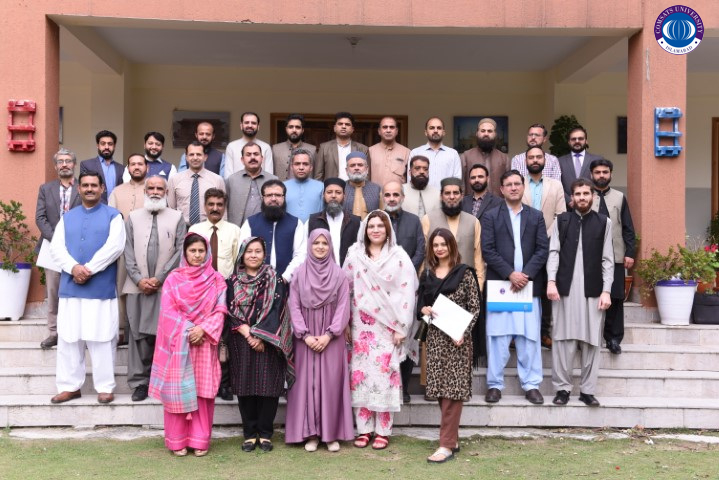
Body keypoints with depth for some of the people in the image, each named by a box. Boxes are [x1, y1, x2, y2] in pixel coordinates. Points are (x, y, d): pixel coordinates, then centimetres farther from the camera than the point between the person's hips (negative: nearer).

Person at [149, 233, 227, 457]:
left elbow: (220, 311, -1)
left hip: (205, 343, 1)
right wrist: (188, 331, -13)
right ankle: (178, 440, 11)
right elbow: (168, 312, -3)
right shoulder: (173, 279, 3)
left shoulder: (216, 280, 6)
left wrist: (202, 329, -14)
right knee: (178, 391, 1)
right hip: (178, 343, -1)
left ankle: (200, 440, 10)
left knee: (203, 392, 2)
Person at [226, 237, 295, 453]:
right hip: (241, 342, 1)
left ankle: (265, 433, 9)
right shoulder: (233, 282, 8)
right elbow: (232, 312, 0)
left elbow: (276, 311, -4)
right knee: (245, 386, 3)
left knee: (268, 386, -1)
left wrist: (259, 336, -13)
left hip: (268, 343, -1)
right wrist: (248, 335, -12)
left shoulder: (275, 280, 4)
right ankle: (249, 434, 13)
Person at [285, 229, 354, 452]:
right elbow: (294, 307, 1)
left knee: (331, 383, -1)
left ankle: (332, 434, 7)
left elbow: (343, 308, -2)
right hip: (306, 339, 1)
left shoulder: (339, 275, 2)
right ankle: (310, 433, 8)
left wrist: (329, 335, -11)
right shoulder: (299, 274, 4)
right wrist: (305, 335, -9)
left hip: (332, 339, -1)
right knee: (307, 383, 1)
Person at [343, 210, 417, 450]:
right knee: (361, 373, 2)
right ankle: (364, 429, 10)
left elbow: (407, 292, -2)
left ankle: (383, 431, 6)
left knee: (384, 373, -3)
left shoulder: (399, 256, 1)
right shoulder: (354, 254, 7)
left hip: (388, 325, -2)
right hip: (361, 324, 2)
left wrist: (401, 327, -6)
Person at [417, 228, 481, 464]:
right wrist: (423, 309, -8)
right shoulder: (427, 274, 10)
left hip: (457, 338, -5)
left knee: (453, 388, -5)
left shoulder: (465, 272, -3)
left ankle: (447, 444, -4)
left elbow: (475, 308, -5)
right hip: (435, 337, 5)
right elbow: (420, 303, 16)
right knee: (441, 388, 7)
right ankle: (452, 439, 18)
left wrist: (463, 333, -17)